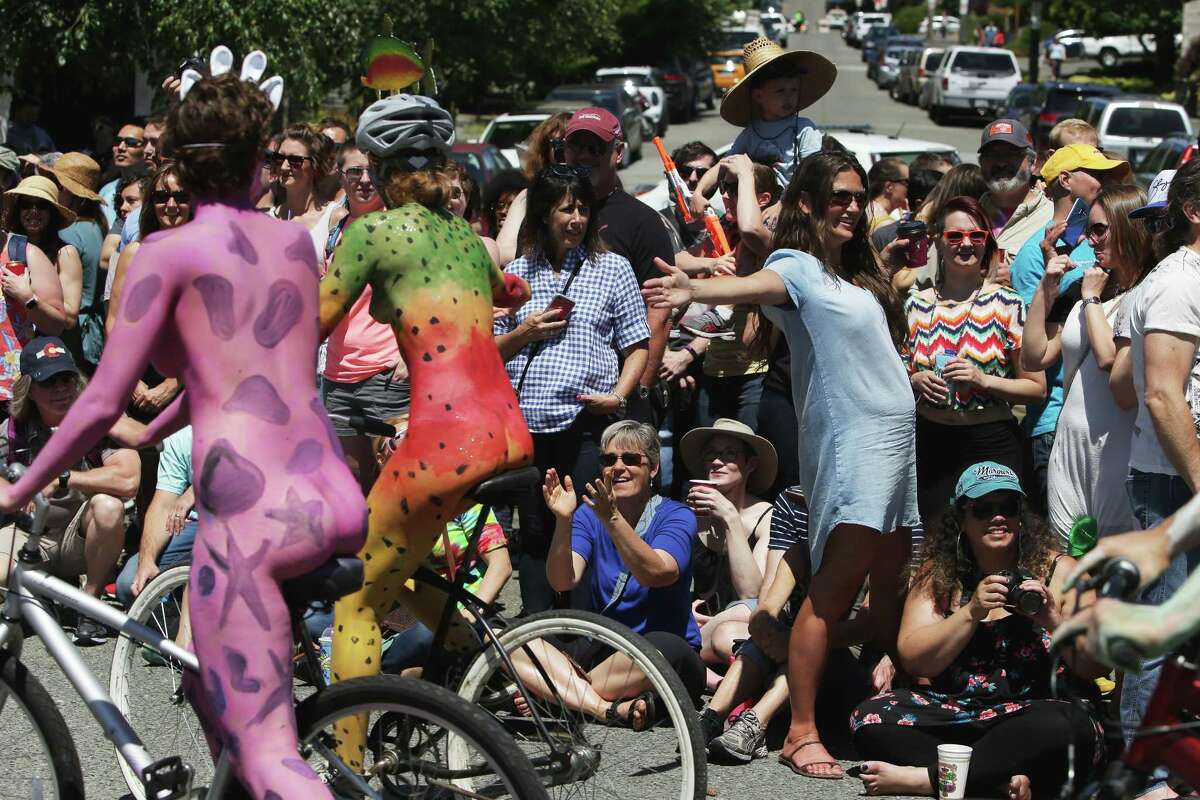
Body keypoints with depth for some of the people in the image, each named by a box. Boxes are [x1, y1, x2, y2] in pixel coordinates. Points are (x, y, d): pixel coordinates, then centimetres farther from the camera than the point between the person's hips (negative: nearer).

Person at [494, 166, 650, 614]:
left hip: (589, 421, -2)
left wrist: (619, 395, -9)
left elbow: (637, 344, 6)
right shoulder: (516, 274, 13)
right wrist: (524, 333, -4)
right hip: (528, 424, 2)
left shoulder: (612, 269, 9)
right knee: (534, 532, 7)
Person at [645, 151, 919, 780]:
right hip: (850, 439, -8)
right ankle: (802, 732, -14)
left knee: (891, 583, 9)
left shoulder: (856, 272, 19)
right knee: (835, 586, -14)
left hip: (897, 437, 8)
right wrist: (693, 289, -47)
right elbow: (753, 285, -29)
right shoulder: (797, 267, -6)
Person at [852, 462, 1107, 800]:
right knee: (871, 716, -20)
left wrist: (1054, 621, -18)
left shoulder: (1059, 572, 3)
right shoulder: (937, 575, 8)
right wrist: (972, 612, -13)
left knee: (1062, 726, -36)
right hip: (955, 714, 3)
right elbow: (914, 660, -2)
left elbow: (1095, 668, -1)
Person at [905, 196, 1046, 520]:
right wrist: (916, 381, -6)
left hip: (992, 444, -2)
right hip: (929, 442, 3)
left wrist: (983, 380, -18)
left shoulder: (1007, 304, -4)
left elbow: (1037, 387, -5)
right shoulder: (916, 304, 5)